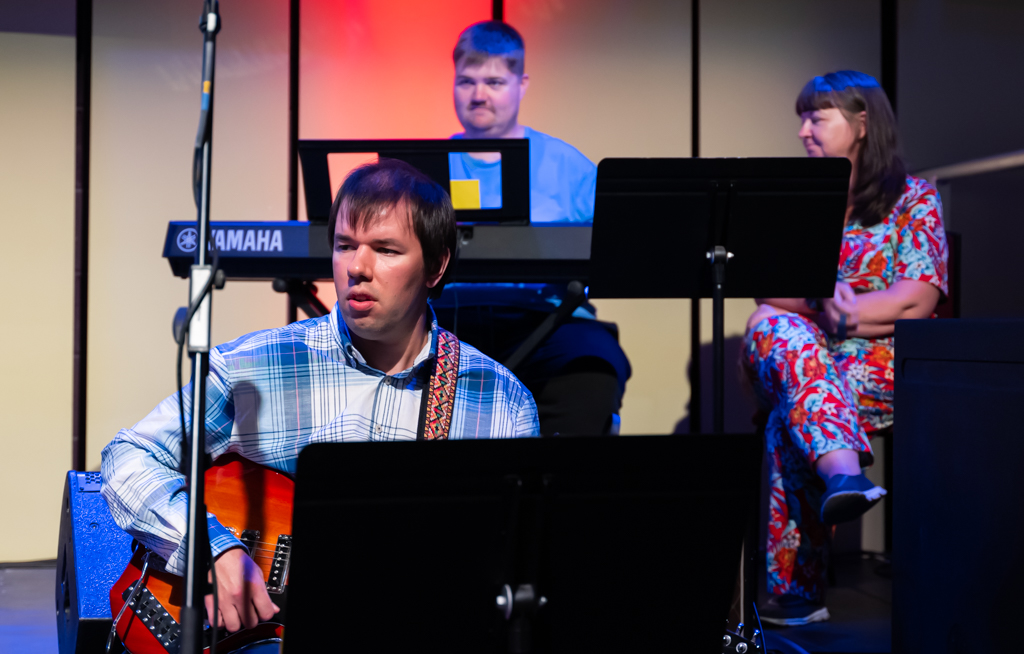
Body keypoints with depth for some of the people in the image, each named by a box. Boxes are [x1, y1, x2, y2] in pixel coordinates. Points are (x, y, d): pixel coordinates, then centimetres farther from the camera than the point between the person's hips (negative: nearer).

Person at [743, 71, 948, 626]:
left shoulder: (914, 198, 10)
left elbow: (920, 299, -5)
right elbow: (774, 295, 9)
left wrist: (826, 310, -14)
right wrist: (830, 314, -13)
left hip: (887, 369, -3)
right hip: (795, 352, 3)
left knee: (791, 415, -34)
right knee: (774, 328, -34)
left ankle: (796, 588, -40)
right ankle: (842, 472, -56)